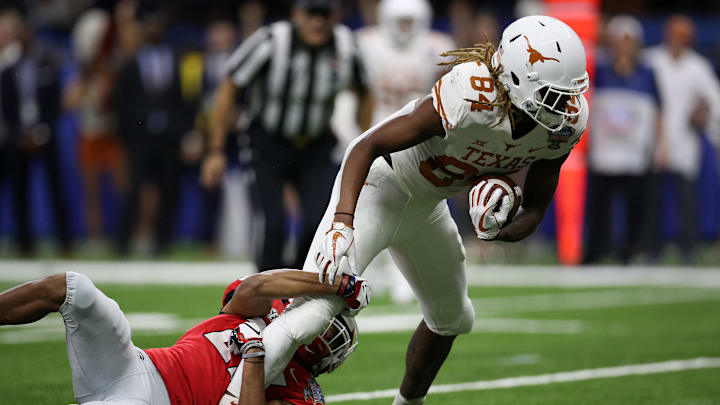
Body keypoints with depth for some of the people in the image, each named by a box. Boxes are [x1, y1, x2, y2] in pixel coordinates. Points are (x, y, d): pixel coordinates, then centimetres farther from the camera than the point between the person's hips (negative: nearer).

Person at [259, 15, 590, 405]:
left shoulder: (567, 122, -14)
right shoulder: (470, 98, -35)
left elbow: (535, 209, -2)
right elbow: (368, 147, -30)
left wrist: (501, 232, -26)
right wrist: (342, 224, -42)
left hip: (426, 204, 8)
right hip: (379, 185, -8)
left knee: (451, 318, 26)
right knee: (315, 309, -25)